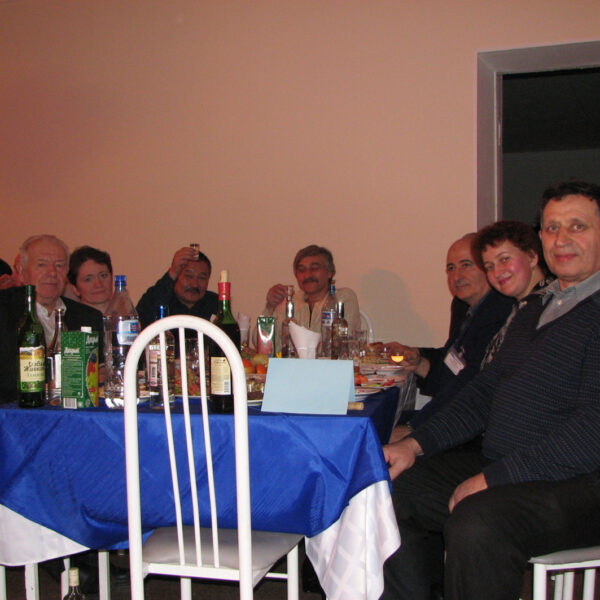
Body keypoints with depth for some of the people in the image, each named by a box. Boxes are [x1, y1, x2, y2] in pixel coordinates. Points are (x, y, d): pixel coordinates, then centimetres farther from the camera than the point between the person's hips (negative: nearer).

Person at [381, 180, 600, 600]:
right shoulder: (532, 313, 19)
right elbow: (484, 393, 21)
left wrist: (492, 478, -21)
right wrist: (416, 445, 9)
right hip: (497, 468, 9)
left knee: (476, 523, -33)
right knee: (396, 493, -2)